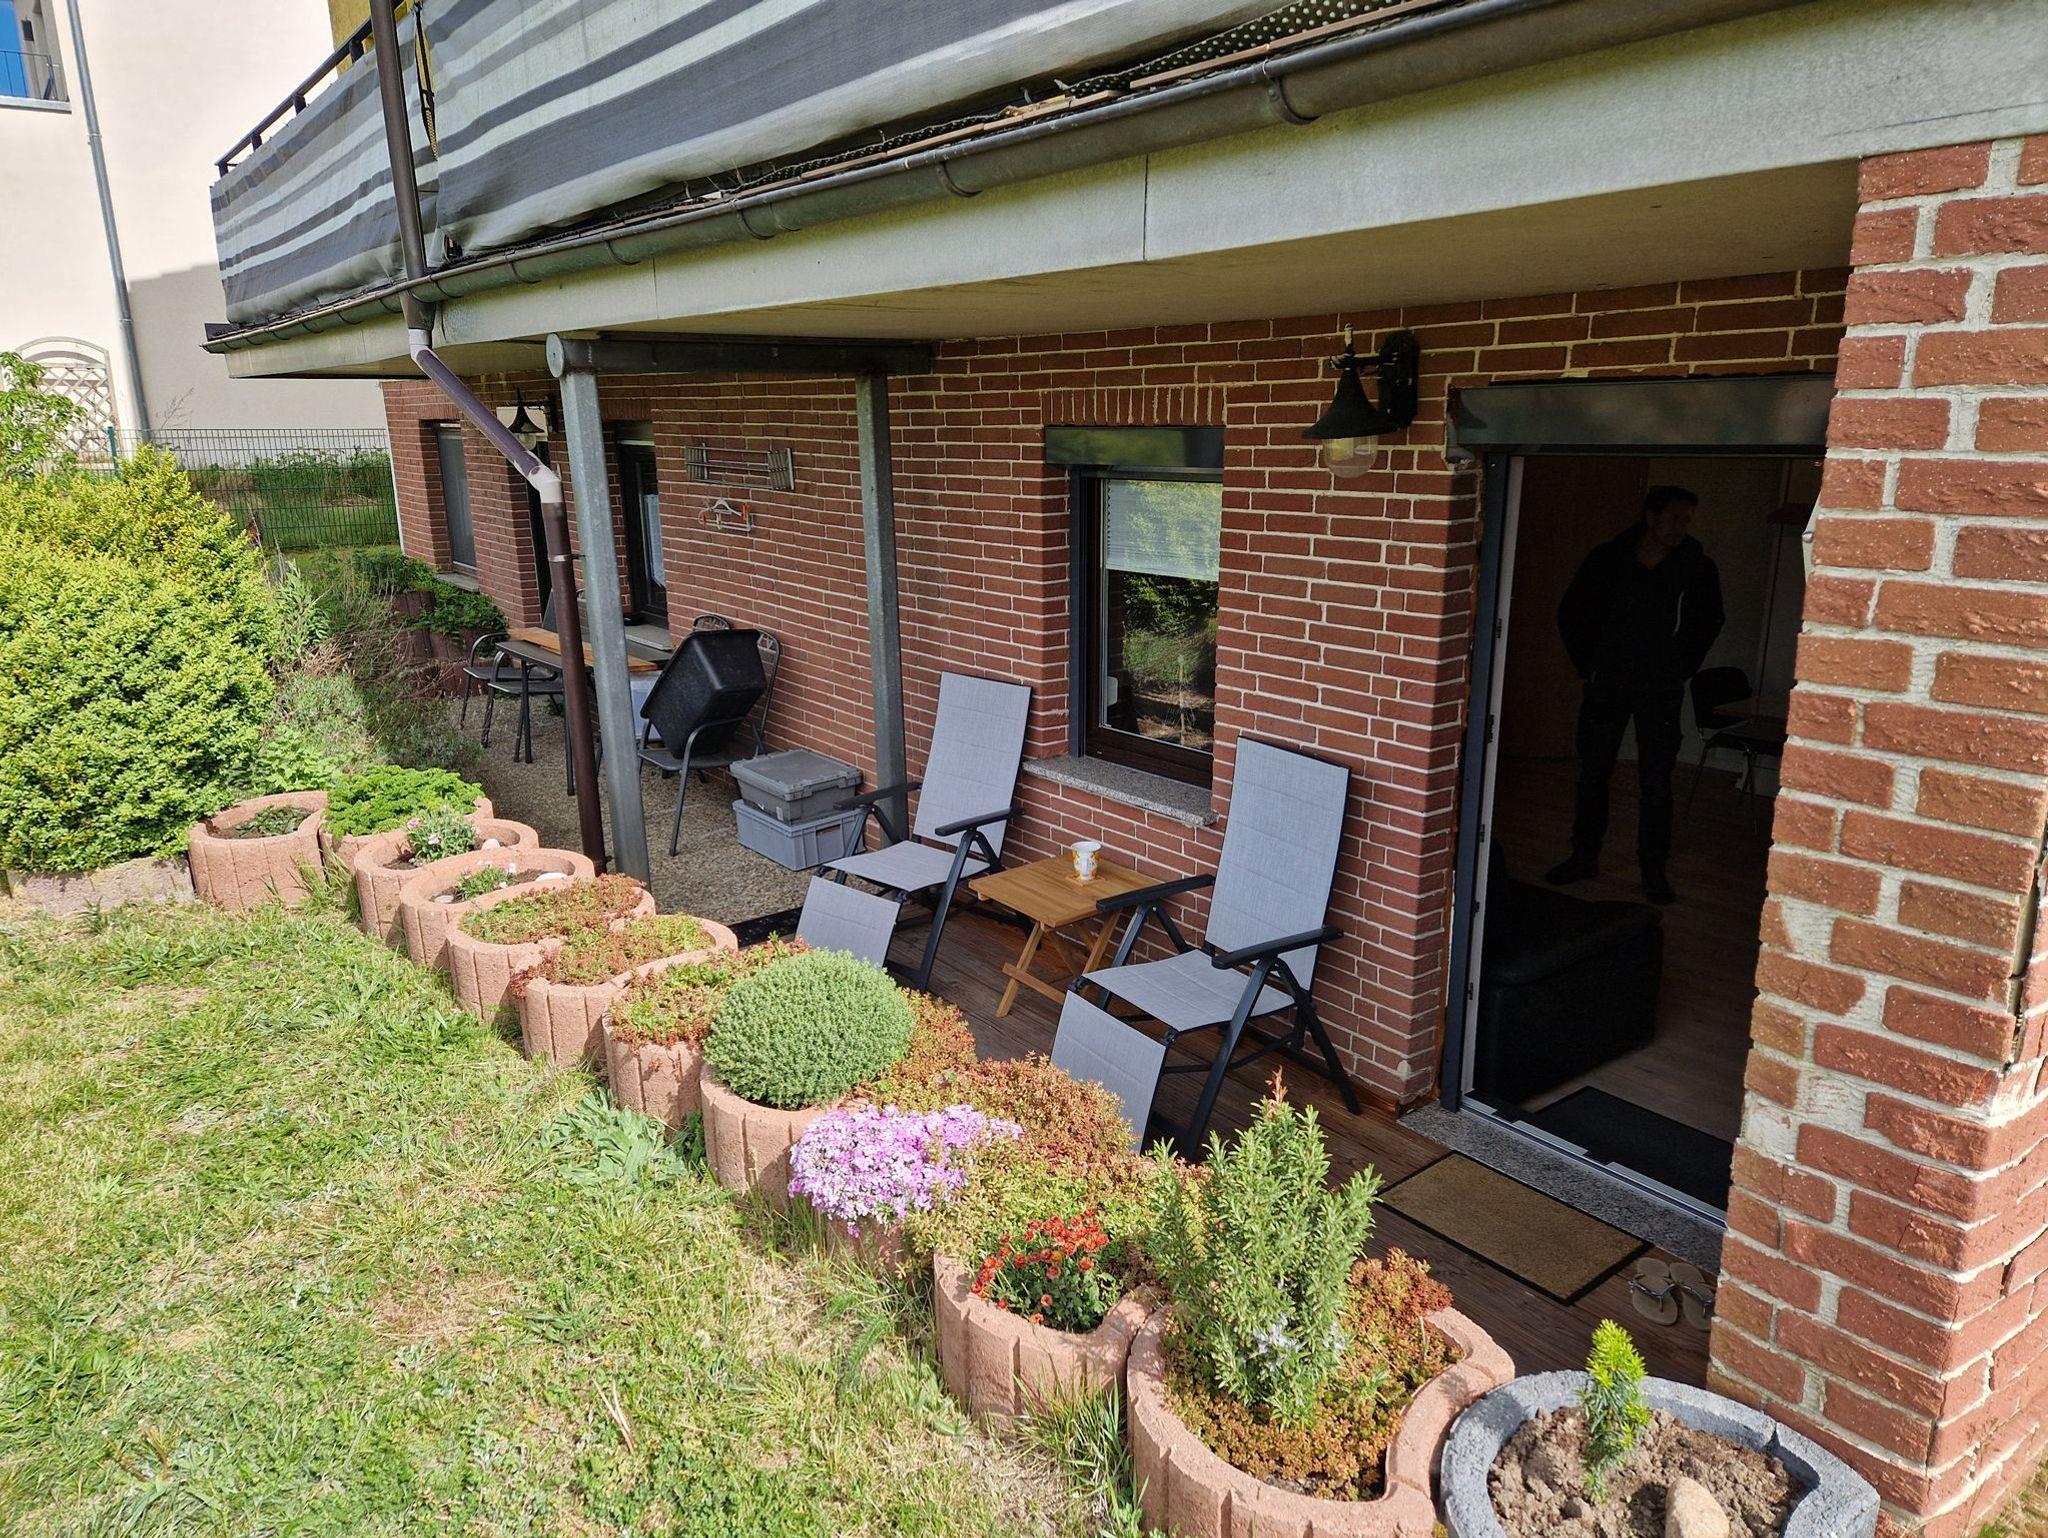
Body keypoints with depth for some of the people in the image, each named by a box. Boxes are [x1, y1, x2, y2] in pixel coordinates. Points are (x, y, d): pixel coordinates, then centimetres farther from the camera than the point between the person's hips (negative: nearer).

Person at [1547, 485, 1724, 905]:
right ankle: (1584, 857, 20)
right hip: (1606, 685, 1)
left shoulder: (1697, 568, -4)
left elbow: (1708, 623, 11)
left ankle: (1654, 871, 8)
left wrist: (1680, 670, 7)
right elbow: (1571, 613, 8)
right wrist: (1588, 666, 5)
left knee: (1656, 783, -1)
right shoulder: (1607, 559, -4)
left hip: (1660, 691, -1)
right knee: (1593, 774, 7)